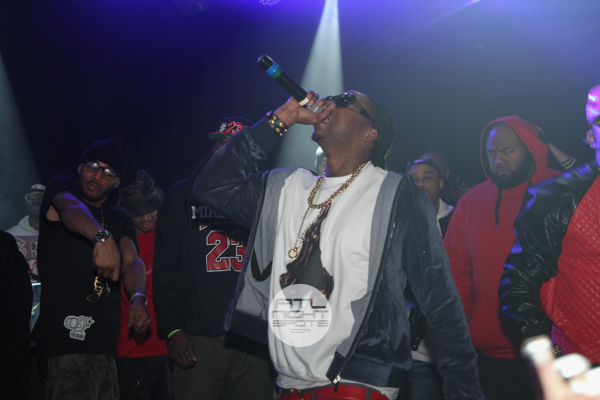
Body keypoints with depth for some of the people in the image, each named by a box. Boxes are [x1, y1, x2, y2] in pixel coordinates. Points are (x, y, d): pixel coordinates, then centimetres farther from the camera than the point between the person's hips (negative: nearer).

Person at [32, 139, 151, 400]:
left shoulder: (120, 220, 20)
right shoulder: (61, 187, 5)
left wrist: (138, 298, -22)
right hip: (66, 336, -6)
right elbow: (71, 209, -21)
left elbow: (132, 262, 1)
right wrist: (102, 237, -43)